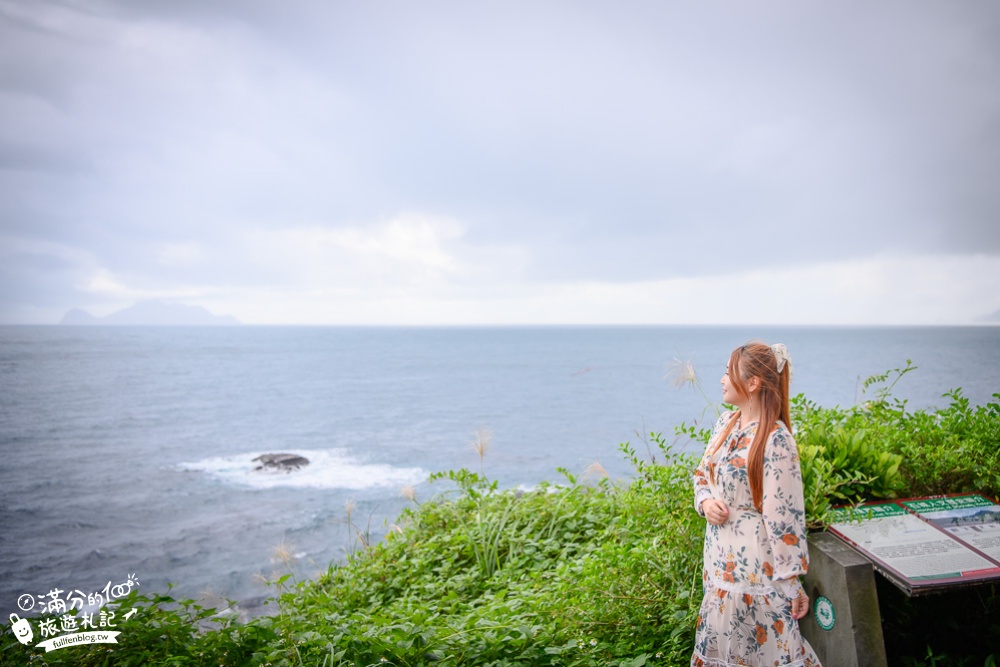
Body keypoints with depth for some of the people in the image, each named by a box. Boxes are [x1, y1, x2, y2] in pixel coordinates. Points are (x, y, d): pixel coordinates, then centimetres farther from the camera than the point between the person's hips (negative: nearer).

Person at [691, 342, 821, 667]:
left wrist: (792, 584, -16)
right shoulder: (726, 423, 4)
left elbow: (785, 517, -19)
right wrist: (706, 502, -5)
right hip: (720, 556, 7)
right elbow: (702, 473, 17)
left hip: (754, 561, -7)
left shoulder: (775, 439, -19)